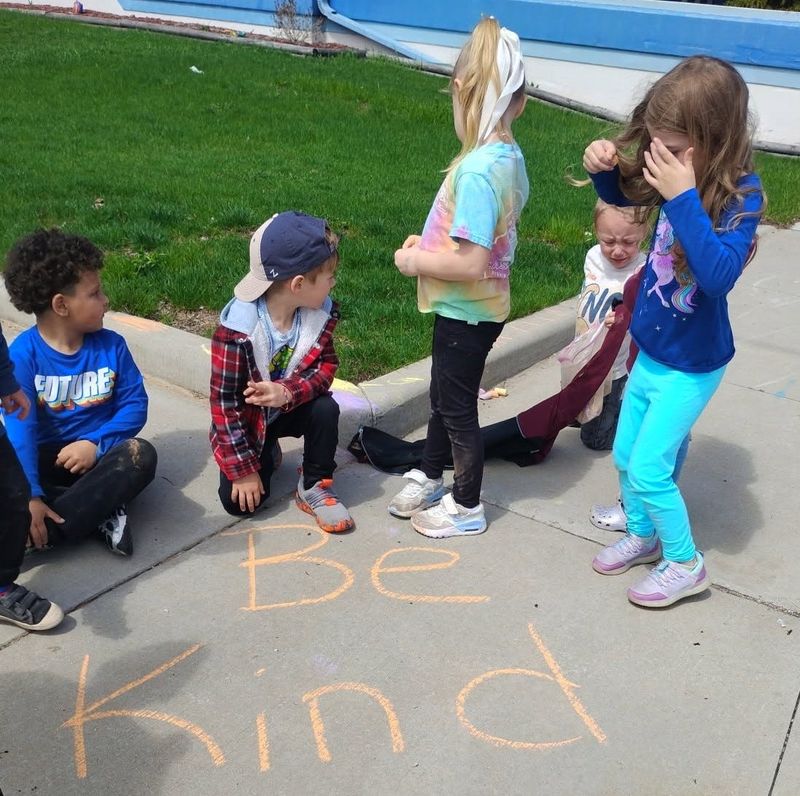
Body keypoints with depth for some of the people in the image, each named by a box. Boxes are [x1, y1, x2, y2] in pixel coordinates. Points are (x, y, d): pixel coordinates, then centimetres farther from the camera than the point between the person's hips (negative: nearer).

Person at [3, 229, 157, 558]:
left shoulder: (111, 345, -2)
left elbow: (135, 404, -2)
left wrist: (96, 443, -20)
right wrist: (30, 494, -33)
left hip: (99, 454, 2)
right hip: (46, 458, -2)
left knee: (141, 454, -30)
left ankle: (32, 537, -31)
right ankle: (100, 511, -26)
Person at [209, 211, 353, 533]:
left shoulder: (321, 313, -17)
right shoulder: (237, 330, -31)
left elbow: (325, 365, -14)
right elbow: (224, 401, -25)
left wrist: (287, 392, -36)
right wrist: (242, 468, -21)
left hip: (291, 408, 3)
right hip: (247, 420, -3)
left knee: (326, 409, -27)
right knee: (240, 502, -14)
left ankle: (315, 487, -6)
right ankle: (266, 455, 18)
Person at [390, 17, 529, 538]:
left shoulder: (478, 170, -28)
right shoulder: (510, 156, 1)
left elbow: (471, 265, -31)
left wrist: (414, 261, -17)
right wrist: (431, 242, 5)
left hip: (466, 313, -9)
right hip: (478, 308, 9)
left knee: (458, 408, 10)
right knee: (444, 397, 24)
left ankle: (467, 508, 29)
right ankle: (429, 478, 45)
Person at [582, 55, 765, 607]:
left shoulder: (739, 193, -25)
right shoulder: (680, 170, -8)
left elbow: (719, 276, -38)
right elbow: (622, 195, 10)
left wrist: (684, 198, -39)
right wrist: (604, 167, -12)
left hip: (692, 365, -7)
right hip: (651, 351, 7)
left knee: (648, 470, -1)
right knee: (625, 458, 19)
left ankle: (685, 565, 23)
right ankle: (643, 536, 44)